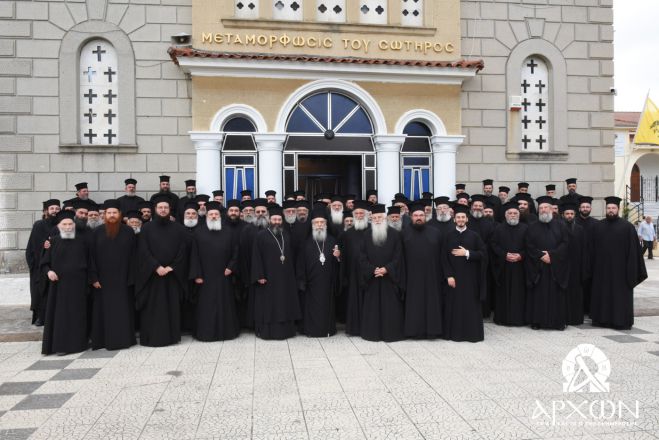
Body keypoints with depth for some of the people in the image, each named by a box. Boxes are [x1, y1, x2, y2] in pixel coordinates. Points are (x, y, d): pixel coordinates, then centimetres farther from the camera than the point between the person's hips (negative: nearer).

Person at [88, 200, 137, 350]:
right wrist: (94, 277, -6)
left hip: (122, 278, -1)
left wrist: (131, 278, -6)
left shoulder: (128, 231, 1)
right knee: (104, 309, 4)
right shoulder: (97, 232, 3)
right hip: (103, 278, 1)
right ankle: (103, 340, 12)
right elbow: (92, 256, 1)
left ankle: (123, 338, 12)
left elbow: (133, 255, 0)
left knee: (123, 309, 3)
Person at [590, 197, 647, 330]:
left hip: (619, 269, -3)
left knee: (620, 295, 2)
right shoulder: (598, 226, 7)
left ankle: (621, 321, 11)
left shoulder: (627, 227, -4)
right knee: (602, 295, 9)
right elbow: (593, 249, 9)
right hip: (602, 268, 4)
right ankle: (602, 319, 19)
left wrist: (631, 271, -9)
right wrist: (593, 267, 4)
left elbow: (633, 250, -5)